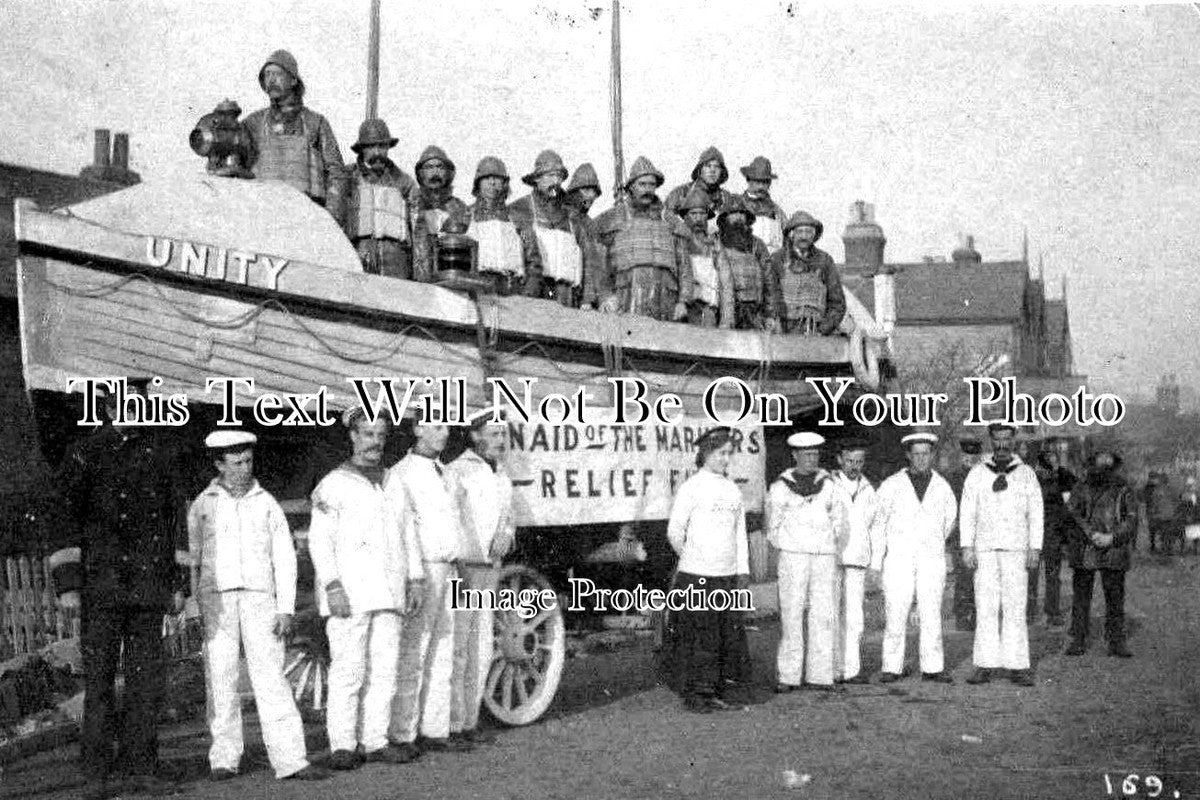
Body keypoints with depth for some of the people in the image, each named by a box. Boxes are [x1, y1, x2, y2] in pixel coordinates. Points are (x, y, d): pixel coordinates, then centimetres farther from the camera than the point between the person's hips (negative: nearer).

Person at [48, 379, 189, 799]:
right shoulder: (83, 454, 3)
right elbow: (64, 519, 0)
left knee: (146, 677, 4)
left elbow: (177, 520, 14)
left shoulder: (162, 453, 11)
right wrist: (66, 585, -7)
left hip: (149, 587, 3)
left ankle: (138, 765, 12)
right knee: (99, 678, -2)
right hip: (100, 585, -2)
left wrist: (179, 583, 9)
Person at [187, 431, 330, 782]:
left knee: (271, 678, -6)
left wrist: (286, 609, 0)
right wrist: (196, 609, 4)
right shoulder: (202, 505, 11)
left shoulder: (266, 503, 11)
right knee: (221, 680, 0)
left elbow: (285, 557, 9)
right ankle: (224, 760, 9)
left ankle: (290, 759, -9)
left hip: (260, 598, 0)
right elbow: (192, 559, 12)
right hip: (216, 600, 0)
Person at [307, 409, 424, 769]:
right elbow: (319, 540, -6)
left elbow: (407, 534, 20)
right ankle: (343, 746, 1)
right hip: (349, 595, -5)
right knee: (348, 670, -6)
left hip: (388, 595, 5)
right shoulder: (333, 485, -1)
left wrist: (414, 580, 12)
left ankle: (375, 741, 11)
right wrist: (332, 586, -15)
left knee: (385, 669, 4)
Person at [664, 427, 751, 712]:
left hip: (727, 576, 6)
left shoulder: (733, 490, 13)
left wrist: (743, 572, 13)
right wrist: (689, 560, 6)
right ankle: (694, 694, 7)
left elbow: (740, 534, 17)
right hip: (696, 578, -6)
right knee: (695, 637, -2)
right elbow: (674, 531, -3)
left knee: (728, 633, 6)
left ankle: (715, 691, 17)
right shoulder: (692, 487, -5)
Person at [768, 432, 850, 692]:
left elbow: (840, 524, 14)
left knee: (823, 616, -1)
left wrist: (833, 552, 13)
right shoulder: (780, 487, 1)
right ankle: (788, 676, -1)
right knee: (791, 615, -5)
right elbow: (772, 526, 10)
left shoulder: (829, 485, 8)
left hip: (825, 558, 2)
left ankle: (819, 675, 5)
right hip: (792, 557, -2)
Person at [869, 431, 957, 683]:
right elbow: (879, 523, 5)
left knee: (931, 614, 0)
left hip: (931, 561, 2)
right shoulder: (892, 485, -1)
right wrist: (877, 560, 6)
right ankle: (892, 669, 4)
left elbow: (949, 521, 22)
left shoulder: (942, 487, 5)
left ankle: (932, 668, 8)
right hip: (898, 559, -1)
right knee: (896, 615, -3)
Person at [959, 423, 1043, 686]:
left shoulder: (1026, 474, 8)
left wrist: (1035, 549, -2)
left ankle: (1018, 667, 1)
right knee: (985, 608, -2)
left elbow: (1036, 514, 7)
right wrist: (967, 547, -2)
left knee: (1015, 608, -2)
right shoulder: (977, 474, 7)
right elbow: (966, 512, 6)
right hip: (985, 551, 0)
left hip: (1016, 550, 0)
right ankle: (985, 666, 1)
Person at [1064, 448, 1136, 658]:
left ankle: (1116, 641, 9)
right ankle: (1078, 640, 10)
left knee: (1115, 597, 1)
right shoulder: (1082, 488, 10)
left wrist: (1111, 538, -13)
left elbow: (1131, 520, 1)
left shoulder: (1123, 490, 8)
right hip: (1083, 551, 0)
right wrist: (1091, 534, -14)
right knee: (1080, 597, 3)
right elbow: (1072, 513, -1)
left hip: (1114, 552, 0)